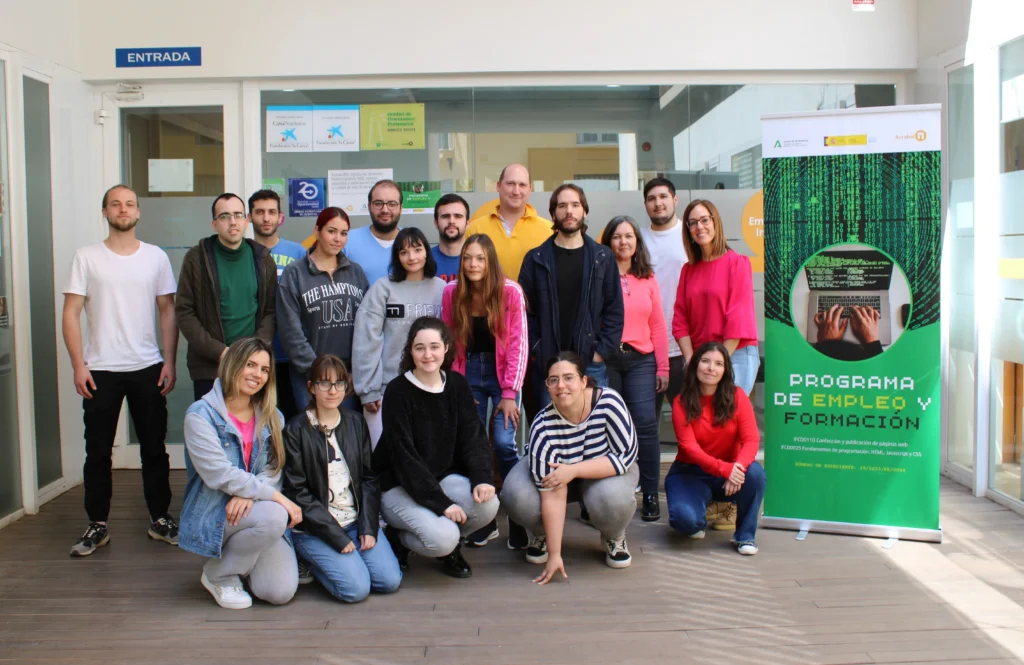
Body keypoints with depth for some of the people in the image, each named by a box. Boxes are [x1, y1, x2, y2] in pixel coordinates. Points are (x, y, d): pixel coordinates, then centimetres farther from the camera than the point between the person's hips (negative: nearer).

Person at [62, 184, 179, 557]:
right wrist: (78, 365, -8)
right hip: (100, 371, -1)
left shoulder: (156, 257, 5)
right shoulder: (87, 258, 1)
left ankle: (160, 519, 19)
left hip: (148, 369, 1)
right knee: (98, 451, 6)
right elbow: (71, 313, -1)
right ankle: (97, 526, 17)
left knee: (154, 448, 7)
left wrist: (170, 362, -1)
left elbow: (168, 311, 6)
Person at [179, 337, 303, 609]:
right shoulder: (201, 414, -11)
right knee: (274, 516, -34)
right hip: (213, 513, -5)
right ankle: (218, 574, -6)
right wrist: (278, 498, -22)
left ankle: (239, 555, 19)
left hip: (253, 511, 5)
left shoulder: (270, 417, 7)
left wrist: (249, 495, -22)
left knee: (281, 592, -14)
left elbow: (272, 471, 0)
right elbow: (220, 474, -20)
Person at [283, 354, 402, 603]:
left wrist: (368, 527, -5)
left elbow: (370, 479, 8)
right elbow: (297, 493, -10)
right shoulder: (296, 430, -6)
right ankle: (311, 560, 9)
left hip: (357, 520, 5)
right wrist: (336, 536, -14)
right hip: (315, 528, -5)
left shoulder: (356, 424, 9)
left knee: (390, 581, -10)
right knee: (356, 588, -19)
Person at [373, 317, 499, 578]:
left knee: (488, 504, -23)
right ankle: (397, 538, 6)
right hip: (400, 486, -5)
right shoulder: (398, 391, -14)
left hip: (444, 477, 5)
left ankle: (449, 547, 8)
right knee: (442, 538, -28)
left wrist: (482, 478, -22)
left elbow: (474, 437, -3)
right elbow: (403, 456, -18)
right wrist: (440, 502, -23)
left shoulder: (457, 384, 1)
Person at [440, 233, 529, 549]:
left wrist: (510, 393, -13)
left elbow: (518, 343, -11)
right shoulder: (451, 292, -2)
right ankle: (484, 520, 15)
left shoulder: (510, 291, -11)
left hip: (502, 373, -3)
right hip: (468, 374, 3)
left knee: (504, 444, -13)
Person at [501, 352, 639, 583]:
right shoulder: (543, 426, -29)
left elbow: (626, 456, -27)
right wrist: (554, 554, -28)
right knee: (517, 497, -27)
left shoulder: (609, 402, -31)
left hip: (607, 471, 0)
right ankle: (543, 534, 8)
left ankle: (614, 537, 2)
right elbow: (552, 494, -28)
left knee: (612, 498, -35)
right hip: (560, 473, 1)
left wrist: (573, 470, -34)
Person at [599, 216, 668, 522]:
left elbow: (658, 327, 9)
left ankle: (650, 494, 3)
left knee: (645, 425, -6)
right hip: (604, 359, -2)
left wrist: (663, 367, 6)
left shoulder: (647, 279, 10)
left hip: (641, 360, 2)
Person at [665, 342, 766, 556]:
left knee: (755, 472, -32)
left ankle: (745, 535, -9)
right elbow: (689, 447, -19)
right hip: (690, 473, -1)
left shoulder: (737, 396, -7)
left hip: (730, 472, 1)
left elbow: (751, 439, -15)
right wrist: (724, 469, -35)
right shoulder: (682, 402, -10)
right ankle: (696, 523, 12)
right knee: (685, 518, -29)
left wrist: (738, 466, -36)